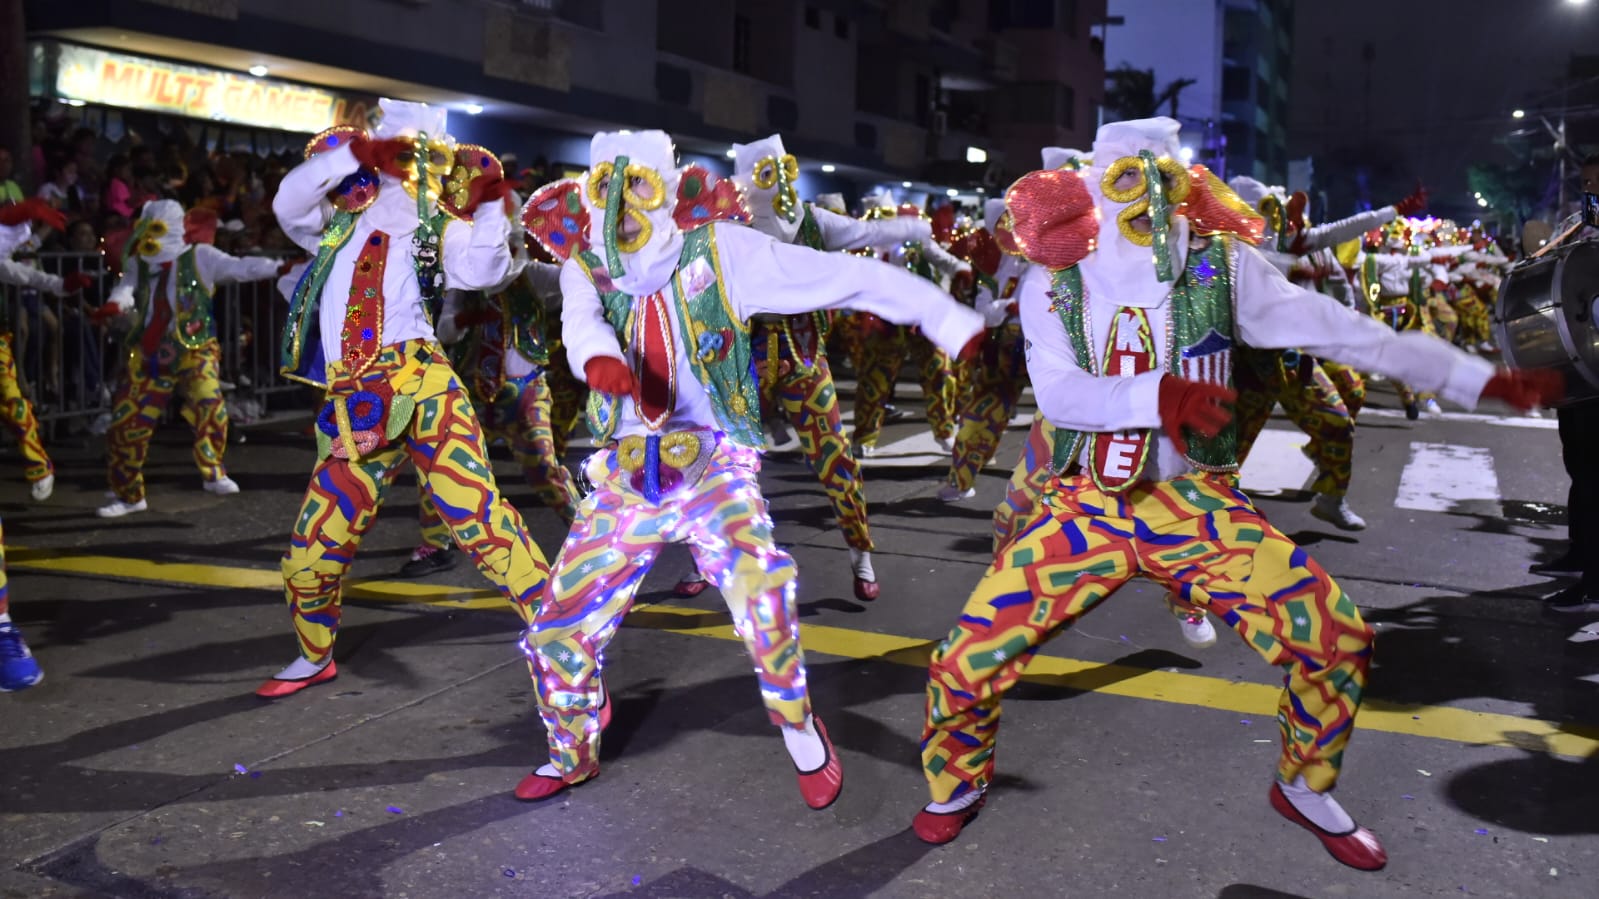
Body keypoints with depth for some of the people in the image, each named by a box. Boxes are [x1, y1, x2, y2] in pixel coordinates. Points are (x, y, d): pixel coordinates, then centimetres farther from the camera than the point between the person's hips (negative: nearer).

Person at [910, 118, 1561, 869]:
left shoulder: (1222, 265, -2)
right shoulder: (1052, 281, -3)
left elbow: (1343, 330, 0)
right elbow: (1057, 393, -15)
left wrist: (1485, 380, -1)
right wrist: (1157, 397, -33)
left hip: (1197, 503, 1)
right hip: (1085, 506, -1)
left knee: (1339, 637, -9)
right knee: (966, 660, -10)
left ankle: (1304, 787, 22)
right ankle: (957, 785, 24)